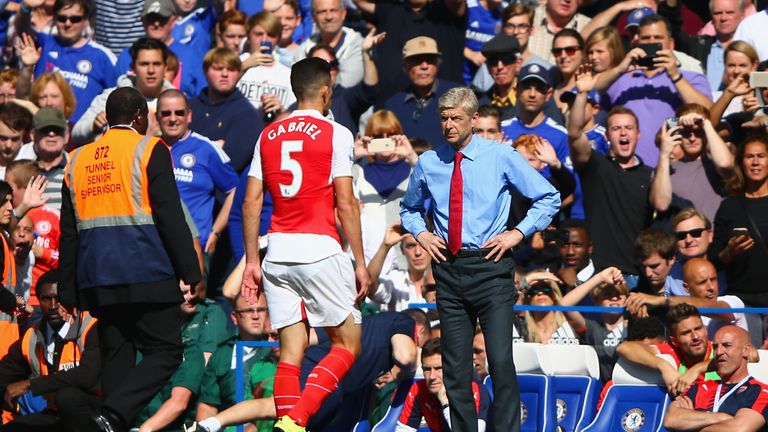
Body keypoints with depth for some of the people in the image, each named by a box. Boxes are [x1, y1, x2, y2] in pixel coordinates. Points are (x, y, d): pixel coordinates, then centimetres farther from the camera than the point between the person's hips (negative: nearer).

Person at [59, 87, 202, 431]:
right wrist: (191, 272, -4)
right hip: (147, 273, -5)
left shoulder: (78, 160, 15)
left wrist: (68, 292, 18)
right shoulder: (149, 150, 0)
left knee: (116, 356, 10)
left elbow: (69, 232, 15)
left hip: (97, 281, 5)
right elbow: (170, 216, -8)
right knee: (166, 351, -3)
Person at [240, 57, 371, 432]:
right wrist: (360, 262, -2)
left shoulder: (268, 135, 12)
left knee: (290, 350, 7)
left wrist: (252, 261, 13)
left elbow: (251, 202, 8)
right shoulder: (335, 134, -2)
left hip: (278, 251, 5)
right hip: (319, 249, -5)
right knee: (347, 345, 3)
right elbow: (346, 203, -6)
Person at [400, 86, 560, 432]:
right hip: (448, 270, 3)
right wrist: (421, 234, 7)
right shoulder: (428, 163, 8)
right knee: (455, 366, 5)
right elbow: (409, 208, 27)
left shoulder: (501, 157, 1)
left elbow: (549, 197, 7)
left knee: (500, 360, -13)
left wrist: (518, 233, -3)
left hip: (490, 265, -3)